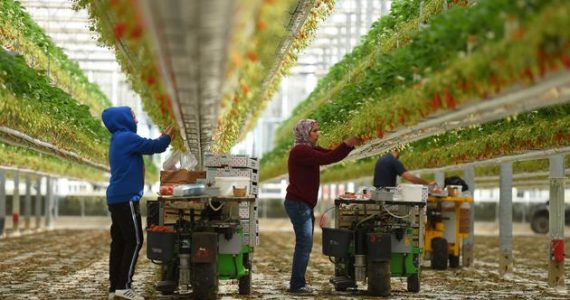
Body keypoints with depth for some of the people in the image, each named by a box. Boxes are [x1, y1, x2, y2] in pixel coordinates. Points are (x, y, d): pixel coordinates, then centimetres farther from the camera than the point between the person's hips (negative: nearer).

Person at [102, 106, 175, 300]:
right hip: (126, 198, -10)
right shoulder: (127, 137, -12)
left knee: (119, 242, 7)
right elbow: (153, 147, -8)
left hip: (116, 198, 10)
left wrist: (164, 138, 28)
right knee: (134, 242, -8)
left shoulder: (119, 139, 19)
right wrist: (168, 137, 10)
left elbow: (147, 147, 29)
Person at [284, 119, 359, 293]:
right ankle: (296, 285, -6)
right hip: (298, 204, -10)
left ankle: (298, 283, 19)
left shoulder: (309, 150, 14)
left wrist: (350, 145, -3)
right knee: (304, 244, -9)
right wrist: (346, 144, -20)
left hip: (304, 204, 10)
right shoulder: (300, 151, -16)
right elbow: (326, 159, -24)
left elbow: (332, 155, 10)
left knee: (304, 244, 13)